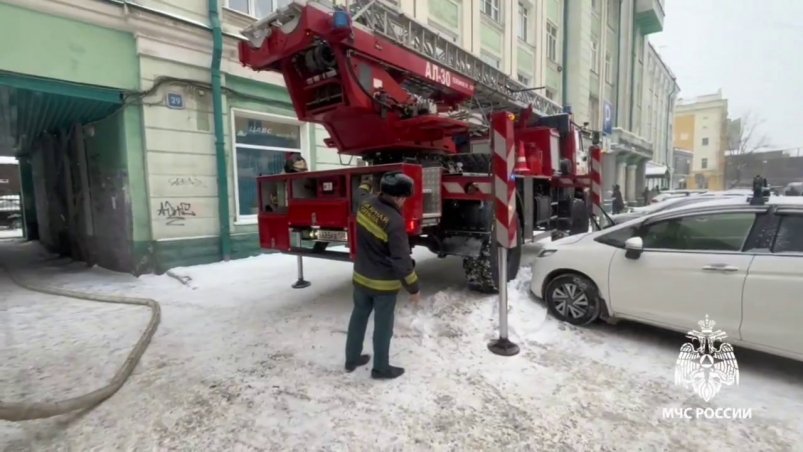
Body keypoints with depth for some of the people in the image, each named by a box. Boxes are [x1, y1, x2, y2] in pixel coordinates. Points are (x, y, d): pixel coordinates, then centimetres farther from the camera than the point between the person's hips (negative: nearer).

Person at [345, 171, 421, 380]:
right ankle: (381, 368, 29)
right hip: (384, 283, -7)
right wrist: (413, 288, -13)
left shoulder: (367, 204, -8)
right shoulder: (394, 221, -28)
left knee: (358, 317, 22)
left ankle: (352, 359, 39)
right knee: (383, 325, 11)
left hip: (361, 276, 7)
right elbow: (401, 259, -23)